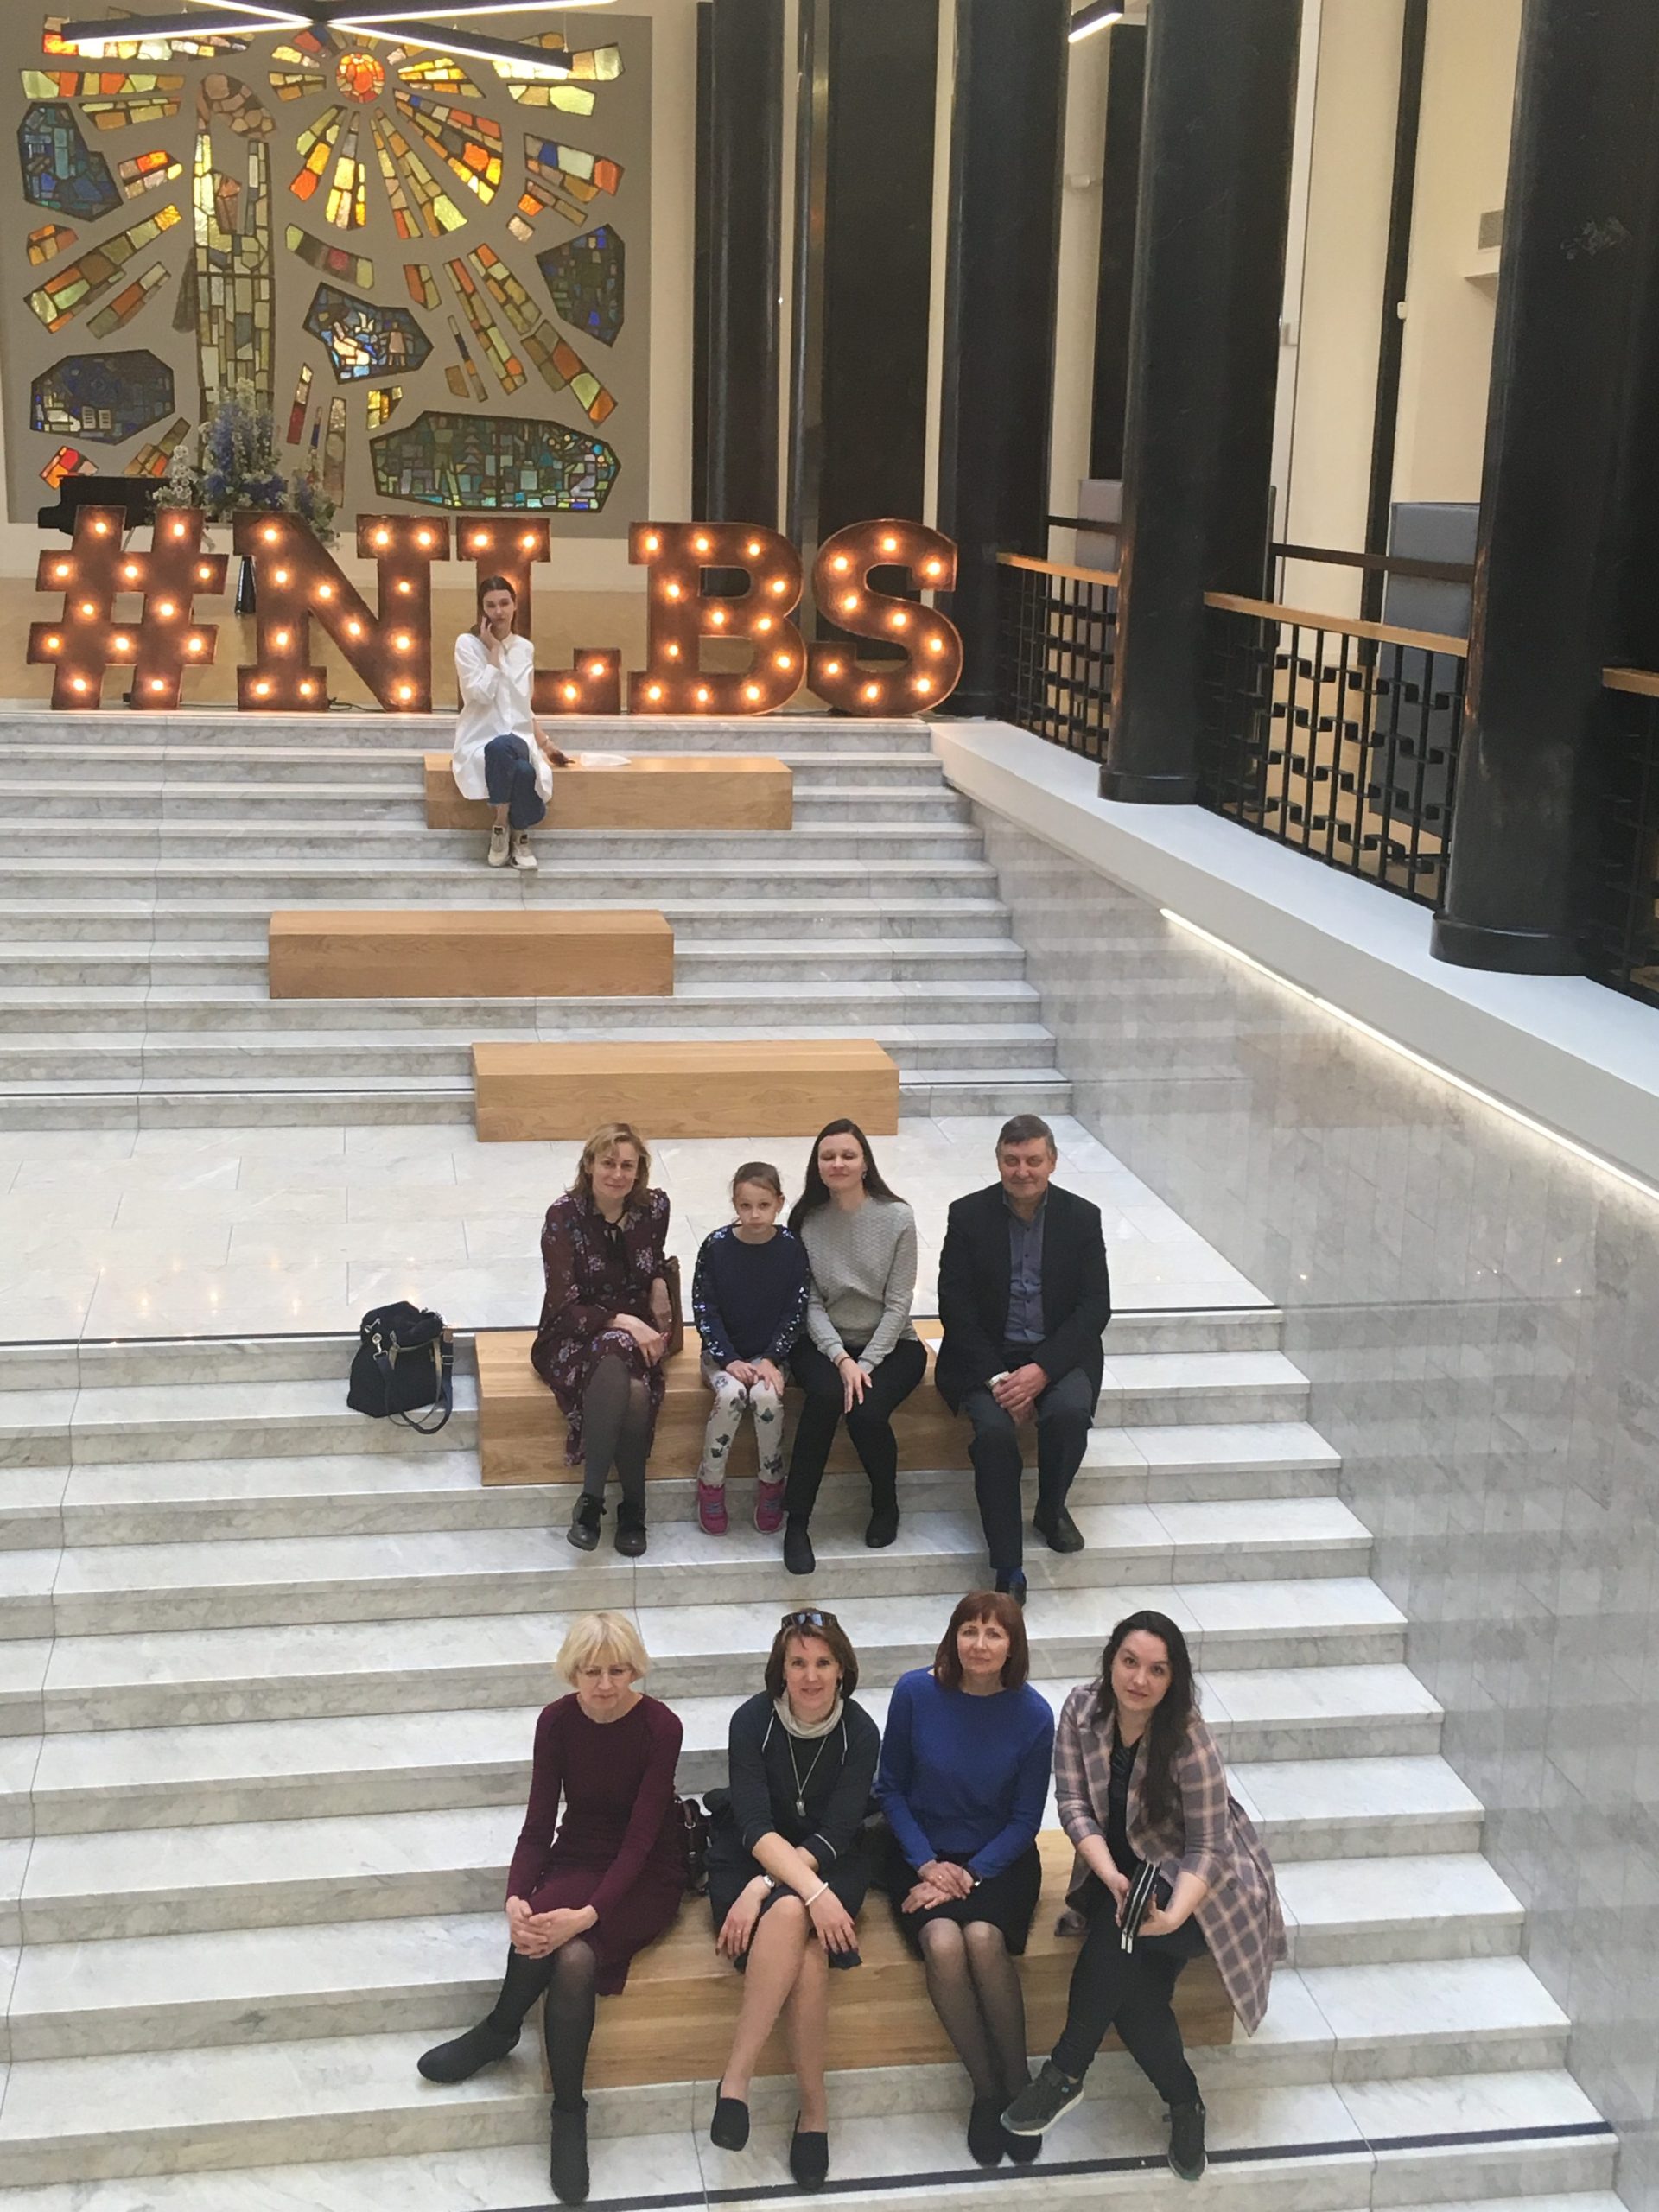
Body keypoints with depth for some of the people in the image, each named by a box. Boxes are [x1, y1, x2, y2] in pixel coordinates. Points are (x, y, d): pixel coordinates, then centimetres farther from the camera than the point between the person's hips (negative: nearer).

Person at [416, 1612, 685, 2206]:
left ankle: (497, 2033, -5)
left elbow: (640, 1838, -20)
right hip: (576, 1861, 3)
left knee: (574, 1955, -33)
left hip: (645, 1876, -3)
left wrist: (589, 1915, -33)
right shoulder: (557, 1721, -7)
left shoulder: (660, 1727, -17)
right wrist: (516, 1899, -25)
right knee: (540, 1928, -32)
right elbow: (538, 1826, -6)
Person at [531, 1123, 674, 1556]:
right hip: (574, 1337, -3)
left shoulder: (654, 1206, 0)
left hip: (637, 1333, 3)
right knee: (614, 1371, -39)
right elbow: (564, 1307, -14)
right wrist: (621, 1322, -24)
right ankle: (591, 1499, -29)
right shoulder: (564, 1215, -12)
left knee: (636, 1392, -33)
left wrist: (659, 1283, 2)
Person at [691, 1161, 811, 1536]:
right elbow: (704, 1310, -7)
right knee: (731, 1395, -29)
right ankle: (711, 1484, -10)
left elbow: (795, 1312, -4)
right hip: (723, 1352, 0)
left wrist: (771, 1360, -13)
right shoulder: (716, 1247, -9)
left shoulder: (791, 1249, -7)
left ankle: (771, 1483, -7)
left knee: (767, 1396, -29)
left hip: (769, 1352, 0)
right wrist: (729, 1360, -15)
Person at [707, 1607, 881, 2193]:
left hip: (829, 1862, 1)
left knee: (789, 1915, -33)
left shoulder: (860, 1732, -10)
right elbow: (755, 1826, -20)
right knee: (798, 1934, -34)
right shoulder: (752, 1721, -12)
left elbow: (836, 1833, -14)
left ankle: (736, 2078, -23)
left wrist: (764, 1891, -26)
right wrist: (813, 1891, -34)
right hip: (752, 1857, -1)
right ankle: (813, 2107, -26)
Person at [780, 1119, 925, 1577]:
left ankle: (885, 1506, 2)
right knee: (826, 1396, -32)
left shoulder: (897, 1218, -7)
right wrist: (841, 1359, -19)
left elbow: (898, 1302, -8)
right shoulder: (807, 1221, -3)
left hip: (890, 1344, -1)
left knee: (867, 1411, -29)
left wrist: (866, 1364, -17)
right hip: (825, 1343, 1)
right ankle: (796, 1522, -23)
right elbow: (811, 1303, -5)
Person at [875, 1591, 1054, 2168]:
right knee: (943, 1941, -29)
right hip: (923, 1854, 1)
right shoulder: (915, 1693, -8)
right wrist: (928, 1864, -10)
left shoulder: (1032, 1715, -8)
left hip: (999, 1857, 0)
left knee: (983, 1936, -31)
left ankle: (1018, 2080, -11)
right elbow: (891, 1789, 2)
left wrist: (969, 1875, -14)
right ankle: (986, 2089, -11)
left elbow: (1025, 1820, -2)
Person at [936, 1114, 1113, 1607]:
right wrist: (996, 1377, -16)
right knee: (994, 1429, -30)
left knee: (1071, 1410, -31)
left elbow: (1095, 1308, -4)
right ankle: (1008, 1570, -23)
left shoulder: (1082, 1218, 1)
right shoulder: (968, 1215, -1)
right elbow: (955, 1308, -4)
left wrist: (1041, 1369, -18)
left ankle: (1051, 1511, 0)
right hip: (987, 1356, -1)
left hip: (1058, 1355, 1)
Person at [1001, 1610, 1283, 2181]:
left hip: (1193, 1880, -3)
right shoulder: (1082, 1708, -11)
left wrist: (1172, 1914, -38)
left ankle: (1065, 2075, -17)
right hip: (1117, 1868, 3)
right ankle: (1184, 2103, -3)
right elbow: (1073, 1804, -12)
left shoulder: (1187, 1738, -22)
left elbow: (1206, 1848, -21)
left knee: (1117, 1932, -33)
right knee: (1132, 1988, -26)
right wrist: (1112, 1880, -28)